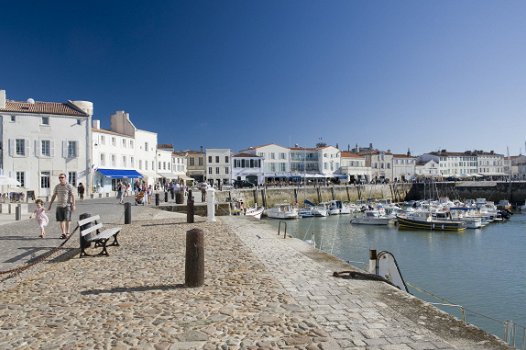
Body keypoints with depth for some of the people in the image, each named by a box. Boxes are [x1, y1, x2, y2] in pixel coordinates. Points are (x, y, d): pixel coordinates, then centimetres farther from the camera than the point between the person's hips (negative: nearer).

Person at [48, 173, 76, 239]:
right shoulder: (57, 187, 8)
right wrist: (50, 205, 12)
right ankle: (63, 233, 10)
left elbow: (72, 196, -4)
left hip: (67, 205, -4)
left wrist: (73, 205, -10)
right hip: (59, 206, 4)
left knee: (67, 219, -9)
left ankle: (67, 232, 2)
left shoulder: (69, 186, -2)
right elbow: (53, 196, 14)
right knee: (61, 220, 3)